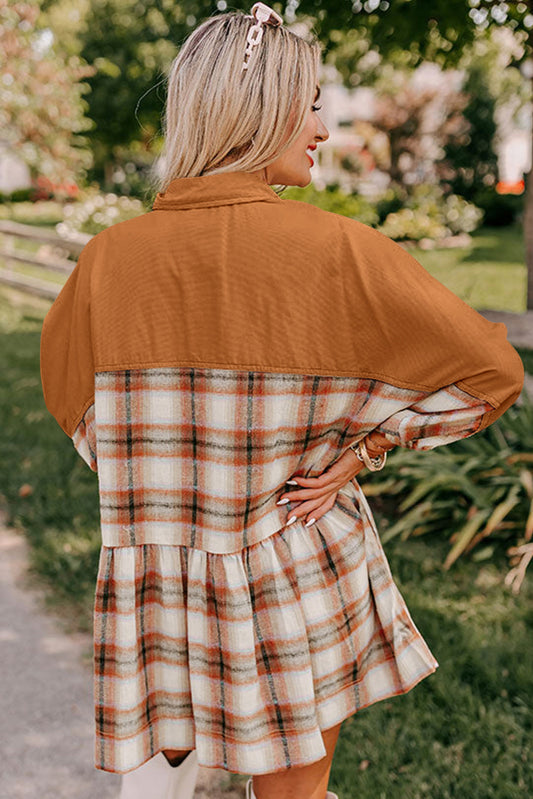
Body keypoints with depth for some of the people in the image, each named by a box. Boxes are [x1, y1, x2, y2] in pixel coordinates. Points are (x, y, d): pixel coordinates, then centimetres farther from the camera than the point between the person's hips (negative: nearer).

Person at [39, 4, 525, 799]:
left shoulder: (110, 257, -7)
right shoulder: (333, 248, -16)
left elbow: (68, 384, 13)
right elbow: (491, 370, -8)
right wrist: (365, 447, -3)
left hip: (150, 581, 2)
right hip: (295, 578, -1)